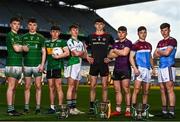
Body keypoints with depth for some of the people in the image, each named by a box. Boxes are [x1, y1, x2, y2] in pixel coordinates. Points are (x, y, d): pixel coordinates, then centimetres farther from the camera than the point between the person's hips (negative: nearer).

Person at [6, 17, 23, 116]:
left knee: (14, 88, 8)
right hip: (12, 64, -9)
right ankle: (10, 109, -7)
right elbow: (16, 48, -14)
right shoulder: (10, 35, -6)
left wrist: (21, 47, 2)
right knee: (11, 87, -8)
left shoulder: (18, 36, 22)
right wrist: (24, 48, 2)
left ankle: (12, 108, 12)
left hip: (18, 64, 9)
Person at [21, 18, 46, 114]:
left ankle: (38, 107, 3)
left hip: (37, 65, -1)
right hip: (27, 65, 1)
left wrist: (42, 64, -5)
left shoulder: (40, 37, 7)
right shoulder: (23, 37, 10)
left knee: (38, 86, -1)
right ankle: (26, 107, 8)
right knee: (27, 87, 3)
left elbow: (43, 52, 6)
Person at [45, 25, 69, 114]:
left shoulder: (62, 42, 3)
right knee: (51, 87, 7)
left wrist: (58, 56, -14)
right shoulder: (47, 42, 17)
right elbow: (44, 54, 22)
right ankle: (52, 107, 12)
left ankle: (60, 107, -5)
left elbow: (67, 53, -5)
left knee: (58, 87, -8)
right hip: (49, 67, 5)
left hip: (58, 66, -5)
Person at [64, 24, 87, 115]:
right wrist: (82, 52, 6)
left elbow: (84, 55, 16)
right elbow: (76, 53, -12)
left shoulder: (80, 43, 22)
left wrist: (78, 53, -5)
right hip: (72, 65, -7)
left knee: (75, 89, 7)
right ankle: (69, 108, -10)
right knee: (71, 87, -10)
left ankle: (74, 108, 10)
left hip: (79, 66, 7)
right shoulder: (70, 41, -2)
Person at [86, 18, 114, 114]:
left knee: (104, 86, 2)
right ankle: (91, 107, 5)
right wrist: (87, 57, 6)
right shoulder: (91, 37, 10)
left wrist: (109, 58, 0)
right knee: (92, 86, 0)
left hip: (104, 64, -1)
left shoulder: (108, 36, 6)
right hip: (94, 64, 1)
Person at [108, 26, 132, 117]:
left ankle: (128, 110, -5)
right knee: (117, 90, 6)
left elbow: (125, 52, -15)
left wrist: (115, 51, 1)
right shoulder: (115, 44, 18)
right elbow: (110, 55, 8)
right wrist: (120, 53, -6)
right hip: (116, 69, 6)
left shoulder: (128, 42, 0)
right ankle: (118, 110, 11)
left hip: (125, 69, -6)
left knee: (126, 90, -8)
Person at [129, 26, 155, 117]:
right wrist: (135, 68, -19)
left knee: (146, 91, 9)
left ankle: (144, 111, 16)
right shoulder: (135, 45, -3)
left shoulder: (149, 45, 18)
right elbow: (131, 57, -8)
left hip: (147, 69, 7)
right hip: (140, 69, -7)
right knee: (137, 89, -14)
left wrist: (153, 68, 14)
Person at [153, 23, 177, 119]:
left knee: (169, 89, -13)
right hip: (161, 67, 7)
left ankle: (171, 112, -15)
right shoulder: (160, 42, 20)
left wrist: (159, 51, 6)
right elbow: (155, 55, 13)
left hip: (169, 67, -7)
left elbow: (167, 53, -12)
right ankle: (164, 111, 11)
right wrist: (163, 53, -4)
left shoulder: (172, 40, -2)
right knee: (162, 90, 6)